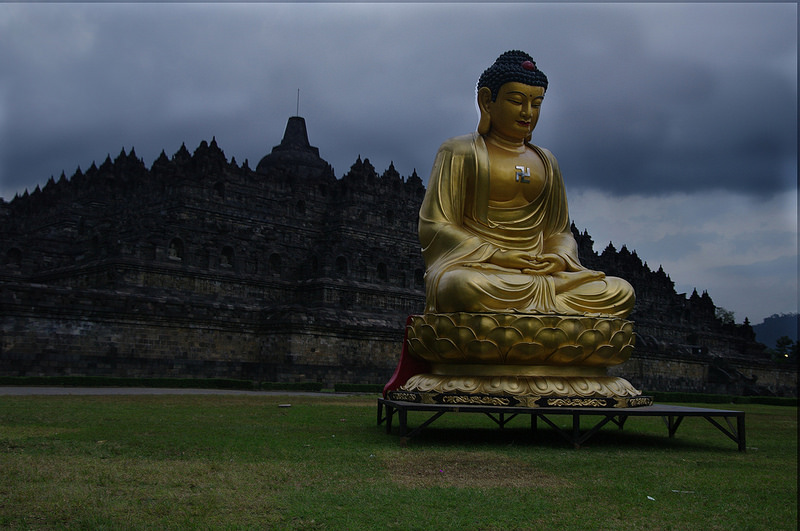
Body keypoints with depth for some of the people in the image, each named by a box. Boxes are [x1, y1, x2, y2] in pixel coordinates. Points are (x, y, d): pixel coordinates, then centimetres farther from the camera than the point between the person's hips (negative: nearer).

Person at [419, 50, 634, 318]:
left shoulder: (545, 161, 23)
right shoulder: (459, 151, 6)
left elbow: (559, 231, 22)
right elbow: (435, 225, -3)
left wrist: (560, 258, -4)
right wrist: (494, 255, -15)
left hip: (538, 266, 5)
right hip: (477, 268, -5)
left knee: (621, 293, -15)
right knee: (466, 287, -42)